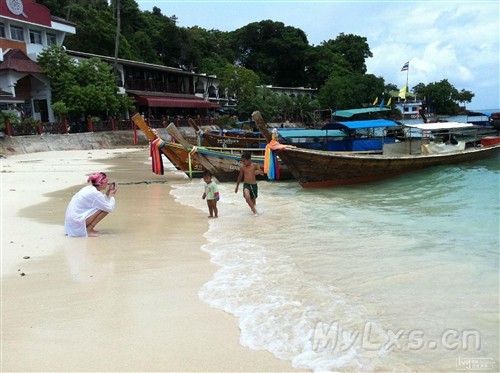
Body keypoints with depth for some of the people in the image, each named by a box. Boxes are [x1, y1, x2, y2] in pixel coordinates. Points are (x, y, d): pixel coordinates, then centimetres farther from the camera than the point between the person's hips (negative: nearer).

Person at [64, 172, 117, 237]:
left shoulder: (88, 188, 10)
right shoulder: (95, 193, -16)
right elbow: (110, 208, -13)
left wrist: (107, 194, 16)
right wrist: (112, 195, 1)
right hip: (77, 222, -9)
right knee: (105, 209, -11)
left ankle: (88, 228, 12)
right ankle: (88, 230, -6)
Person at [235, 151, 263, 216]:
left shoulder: (255, 165, -3)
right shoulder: (242, 167, 0)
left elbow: (262, 173, -1)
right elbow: (240, 177, 14)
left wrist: (259, 171, -25)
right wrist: (237, 186, 20)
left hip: (254, 185, 1)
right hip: (246, 185, -1)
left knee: (253, 200, 14)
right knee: (247, 197, -28)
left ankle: (252, 208, 47)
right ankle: (254, 211, -17)